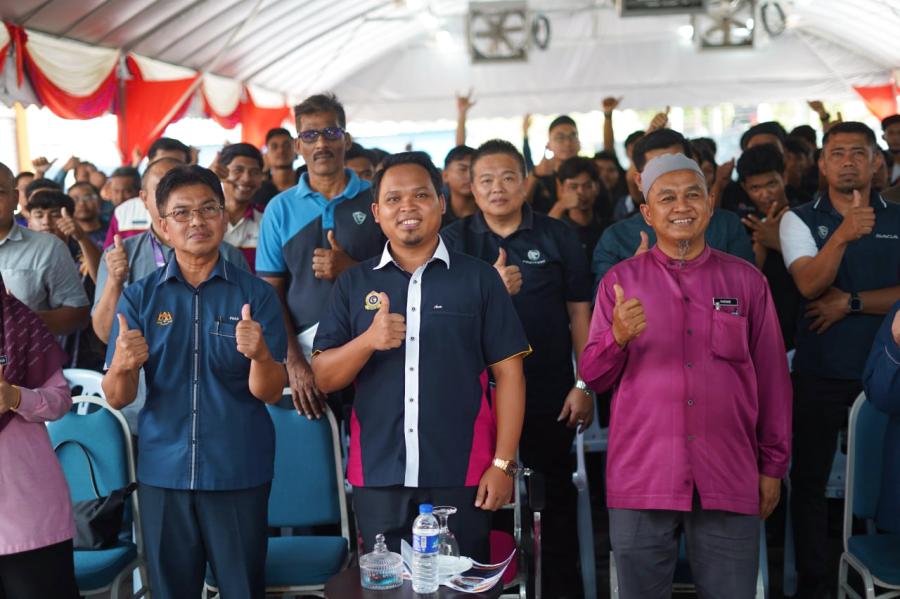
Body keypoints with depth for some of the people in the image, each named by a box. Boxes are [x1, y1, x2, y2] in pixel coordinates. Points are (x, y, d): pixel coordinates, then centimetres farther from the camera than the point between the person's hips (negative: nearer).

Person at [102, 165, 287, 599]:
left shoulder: (255, 294, -1)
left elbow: (270, 392, -6)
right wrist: (122, 366, -24)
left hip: (239, 472, -1)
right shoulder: (139, 297, 3)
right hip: (163, 471, 1)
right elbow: (117, 399, -1)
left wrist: (260, 355, -27)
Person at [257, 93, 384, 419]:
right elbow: (271, 294, 4)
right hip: (305, 351, 1)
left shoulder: (376, 200, 2)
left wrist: (350, 270, -14)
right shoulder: (280, 208, 7)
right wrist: (294, 361, -8)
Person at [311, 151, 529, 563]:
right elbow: (323, 379, 3)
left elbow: (507, 373, 1)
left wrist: (503, 464, -6)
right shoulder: (354, 284, 8)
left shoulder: (479, 278, 3)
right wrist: (368, 340, -16)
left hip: (461, 477, -1)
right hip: (377, 478, 2)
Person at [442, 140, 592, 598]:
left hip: (549, 395, 0)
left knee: (555, 497, 8)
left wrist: (584, 386, -4)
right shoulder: (454, 240, 3)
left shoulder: (558, 237, 2)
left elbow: (580, 313, 2)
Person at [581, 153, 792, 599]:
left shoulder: (746, 281, 7)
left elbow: (772, 378, 10)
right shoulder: (620, 281, 6)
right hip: (641, 479, 0)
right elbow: (593, 378, 5)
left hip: (729, 481, 0)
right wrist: (618, 337, -16)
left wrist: (773, 466, 10)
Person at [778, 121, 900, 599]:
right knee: (810, 478, 7)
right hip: (819, 374, -1)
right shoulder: (800, 220, -1)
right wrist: (841, 235, -32)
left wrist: (851, 301, -16)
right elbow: (810, 284, -17)